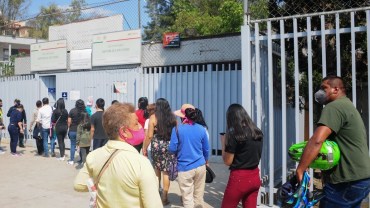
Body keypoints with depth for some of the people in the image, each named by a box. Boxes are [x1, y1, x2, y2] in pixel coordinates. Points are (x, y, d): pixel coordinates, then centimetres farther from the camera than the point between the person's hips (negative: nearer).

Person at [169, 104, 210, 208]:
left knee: (187, 198, 5)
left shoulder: (177, 129, -10)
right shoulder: (201, 129, 0)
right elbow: (206, 149, 8)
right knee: (199, 196, 16)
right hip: (200, 166, 4)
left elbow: (172, 149, -10)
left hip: (185, 168, -3)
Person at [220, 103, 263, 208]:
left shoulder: (234, 135, -14)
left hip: (239, 178, -6)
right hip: (255, 177, 6)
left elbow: (227, 162, -9)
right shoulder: (258, 133, 5)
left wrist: (223, 143, 3)